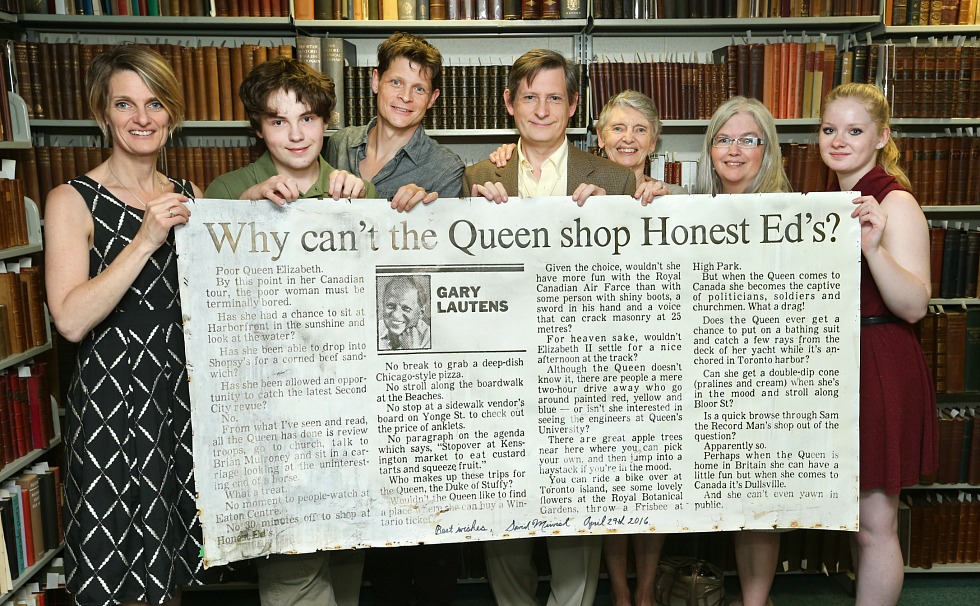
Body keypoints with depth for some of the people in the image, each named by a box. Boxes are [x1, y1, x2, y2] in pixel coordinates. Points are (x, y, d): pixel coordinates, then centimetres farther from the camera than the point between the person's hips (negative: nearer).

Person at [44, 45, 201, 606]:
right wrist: (146, 240, -22)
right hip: (111, 400, -4)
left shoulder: (190, 197, 9)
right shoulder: (72, 201, -5)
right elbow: (72, 319, -16)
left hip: (186, 392, 4)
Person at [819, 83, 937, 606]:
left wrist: (873, 247, -35)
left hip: (880, 370, -8)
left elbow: (915, 306, -22)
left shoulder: (895, 202, -12)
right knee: (852, 513, 18)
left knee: (874, 524, 0)